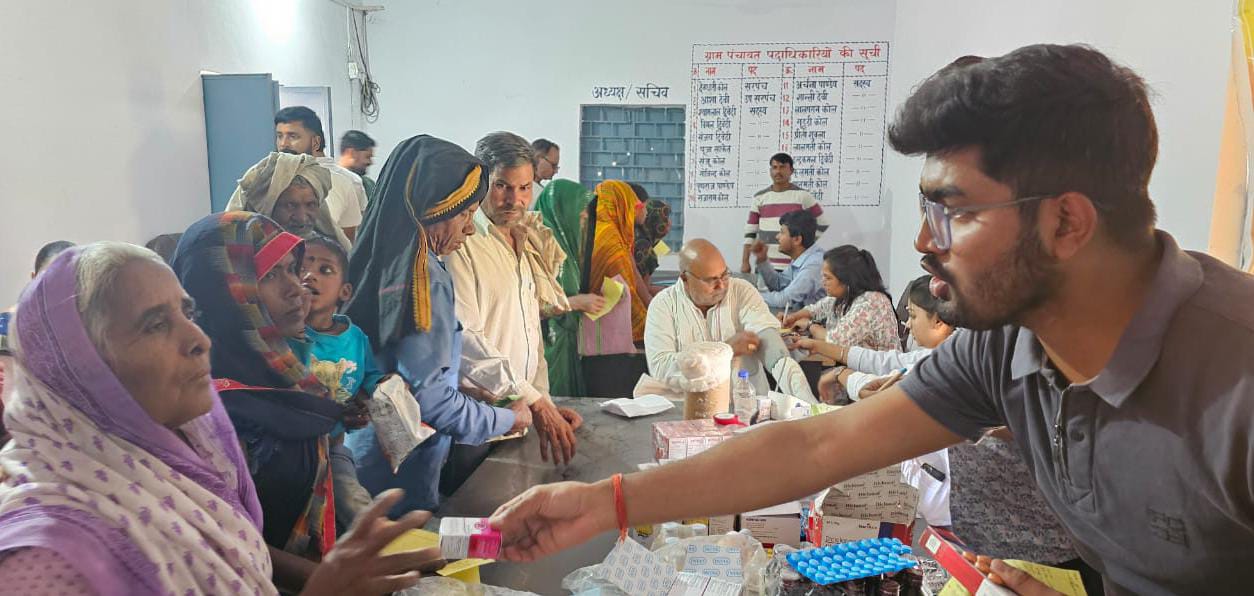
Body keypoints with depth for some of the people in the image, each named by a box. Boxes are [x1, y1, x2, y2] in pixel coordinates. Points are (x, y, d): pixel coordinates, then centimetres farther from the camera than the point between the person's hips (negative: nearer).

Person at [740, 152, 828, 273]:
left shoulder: (802, 195, -1)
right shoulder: (760, 197, 7)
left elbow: (822, 224, 7)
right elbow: (750, 232, 9)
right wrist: (745, 262, 4)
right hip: (764, 265, 3)